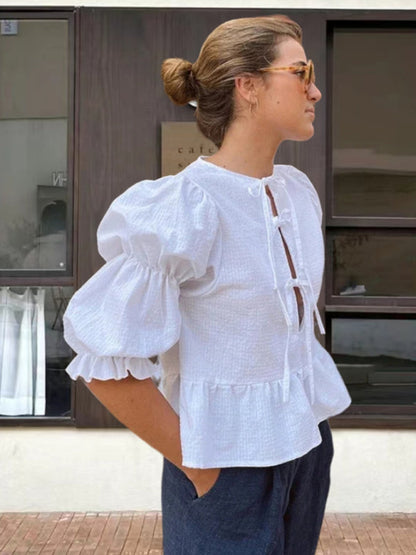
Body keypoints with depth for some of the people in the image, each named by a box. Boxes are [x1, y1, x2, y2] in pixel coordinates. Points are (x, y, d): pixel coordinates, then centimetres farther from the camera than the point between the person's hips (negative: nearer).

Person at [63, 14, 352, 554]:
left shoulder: (299, 191, 3)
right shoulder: (185, 211, -21)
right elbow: (105, 362, -21)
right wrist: (195, 464, -12)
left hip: (307, 442, 7)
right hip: (231, 466, -7)